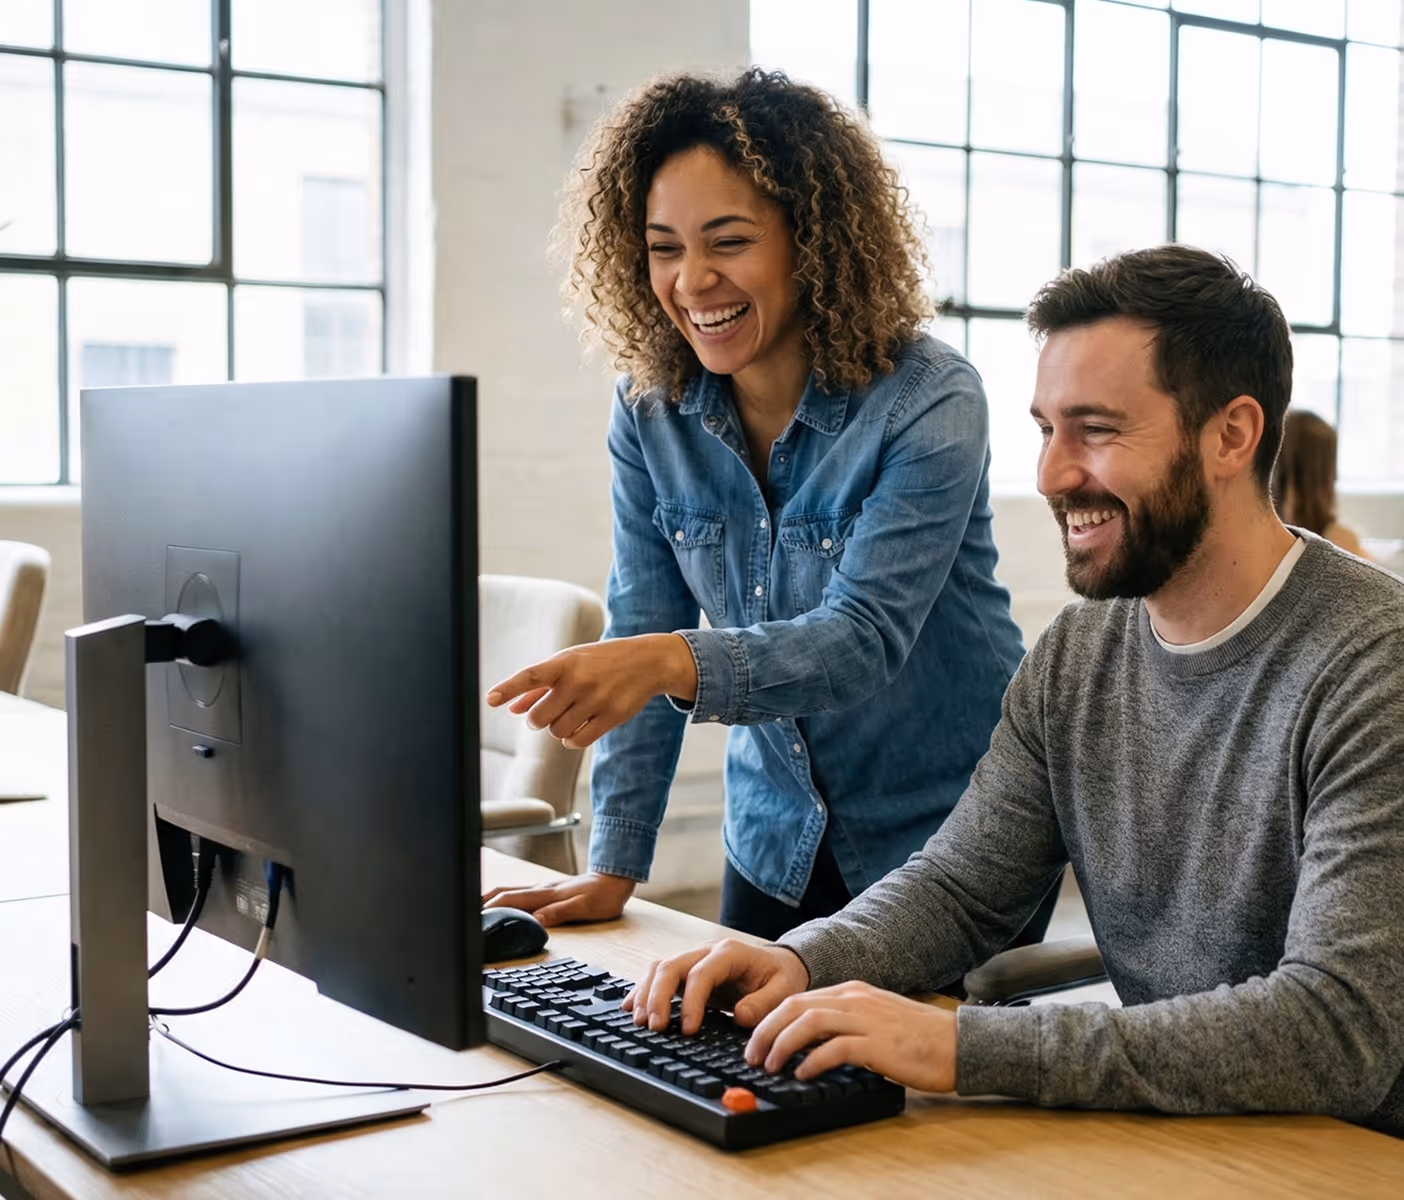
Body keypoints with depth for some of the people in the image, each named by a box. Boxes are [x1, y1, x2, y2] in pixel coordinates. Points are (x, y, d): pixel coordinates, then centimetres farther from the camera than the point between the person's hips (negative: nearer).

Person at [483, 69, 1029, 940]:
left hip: (946, 840, -4)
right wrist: (612, 869, -12)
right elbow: (642, 634, -5)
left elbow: (864, 638, -29)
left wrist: (673, 664, -47)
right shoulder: (651, 411, -5)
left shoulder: (929, 403, -20)